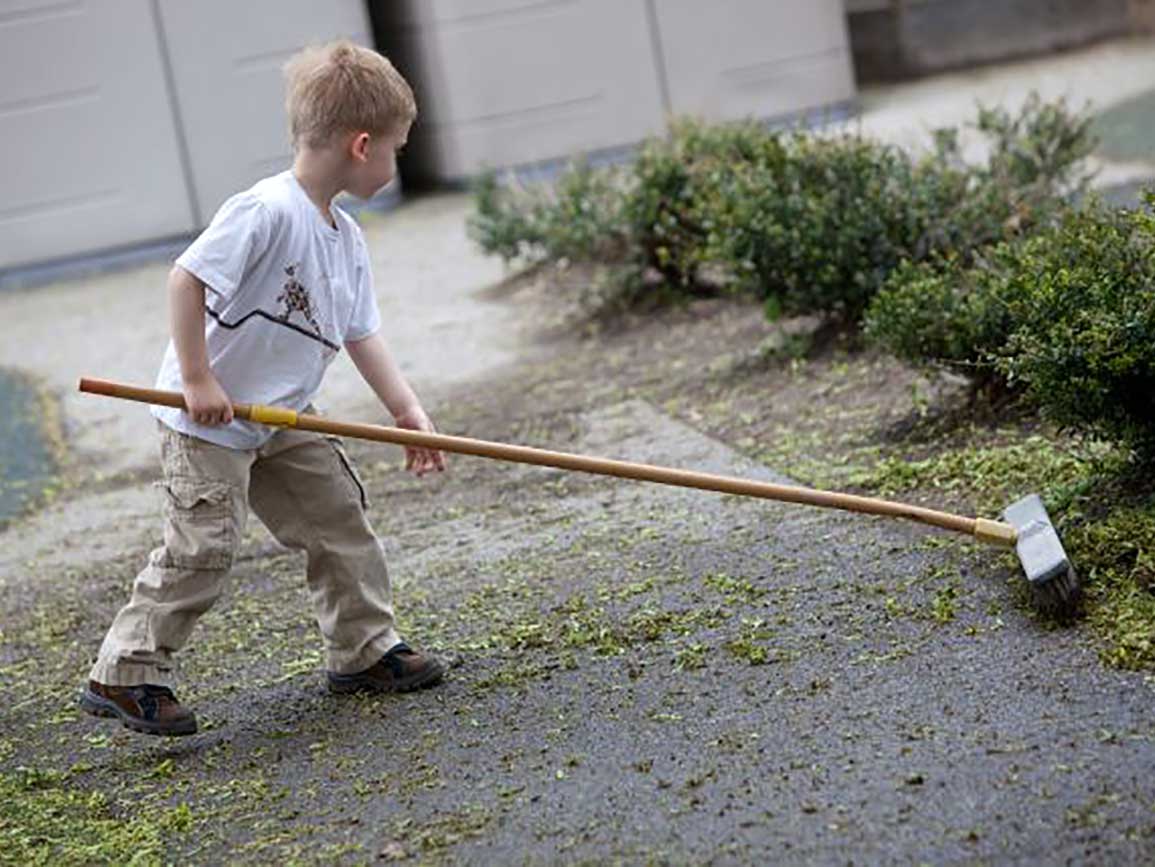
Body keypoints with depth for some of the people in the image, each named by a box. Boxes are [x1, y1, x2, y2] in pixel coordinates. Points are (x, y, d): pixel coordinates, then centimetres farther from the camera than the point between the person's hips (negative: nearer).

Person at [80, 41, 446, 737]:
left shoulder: (347, 239, 5)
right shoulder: (268, 210, -24)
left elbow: (362, 335, 9)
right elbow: (187, 278, -27)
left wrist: (410, 413, 2)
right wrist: (197, 380, -24)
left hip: (283, 418, 9)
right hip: (208, 420, -9)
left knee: (341, 517, 10)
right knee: (203, 548, -9)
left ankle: (365, 648, 24)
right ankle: (126, 675, 4)